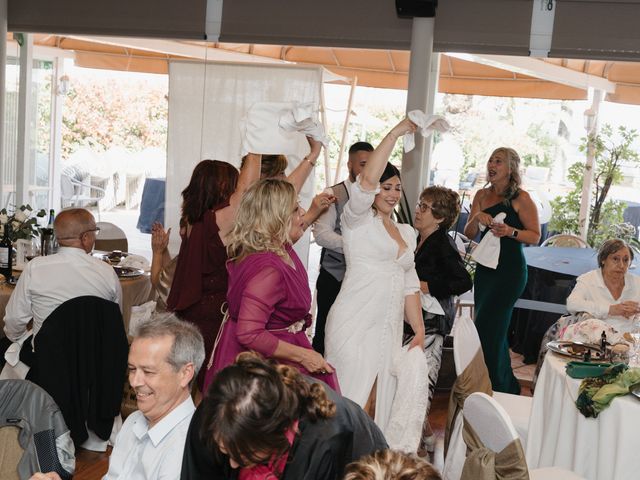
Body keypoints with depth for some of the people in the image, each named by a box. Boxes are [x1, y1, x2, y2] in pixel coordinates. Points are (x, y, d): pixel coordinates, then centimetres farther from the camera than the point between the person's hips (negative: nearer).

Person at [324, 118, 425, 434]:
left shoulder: (406, 232, 19)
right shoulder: (358, 219, -1)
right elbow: (367, 180, -20)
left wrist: (419, 331, 13)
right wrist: (395, 133, -19)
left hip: (389, 330, 6)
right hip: (354, 325, -6)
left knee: (378, 404, 7)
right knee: (353, 403, -7)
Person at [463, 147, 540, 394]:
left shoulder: (521, 198, -8)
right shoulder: (482, 195, 8)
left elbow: (535, 236, -7)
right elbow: (469, 234, 7)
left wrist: (510, 231, -22)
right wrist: (476, 218, -13)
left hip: (510, 271, -7)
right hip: (485, 267, 7)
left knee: (486, 328, -9)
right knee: (495, 330, 14)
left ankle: (498, 388, 6)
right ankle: (507, 387, 29)